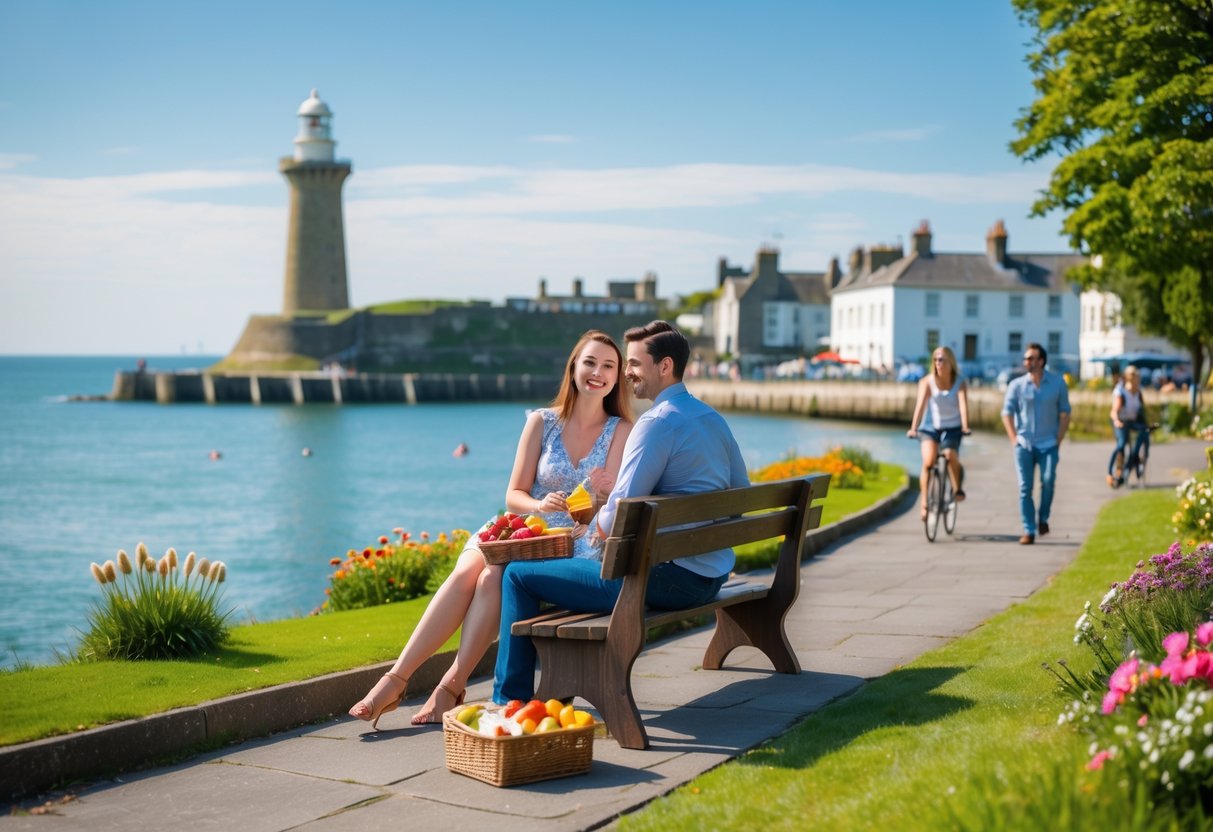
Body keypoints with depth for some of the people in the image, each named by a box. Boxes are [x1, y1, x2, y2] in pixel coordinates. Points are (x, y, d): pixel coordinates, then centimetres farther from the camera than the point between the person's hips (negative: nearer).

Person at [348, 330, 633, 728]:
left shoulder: (621, 431, 4)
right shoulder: (542, 422, 8)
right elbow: (514, 495, 4)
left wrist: (601, 492, -25)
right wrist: (539, 505, -18)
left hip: (574, 547, -2)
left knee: (494, 578, -31)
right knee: (464, 573, -29)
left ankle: (451, 688, -28)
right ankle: (395, 679, -32)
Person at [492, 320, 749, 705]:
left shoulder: (658, 422, -16)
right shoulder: (715, 420, 11)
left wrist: (600, 524, 3)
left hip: (669, 578, -10)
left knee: (519, 574, 0)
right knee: (576, 560, 33)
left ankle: (511, 699, 5)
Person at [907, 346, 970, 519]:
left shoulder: (960, 383, -5)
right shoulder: (927, 382, -7)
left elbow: (963, 404, -20)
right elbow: (920, 405, -18)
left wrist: (965, 427, -36)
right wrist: (913, 428, -31)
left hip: (952, 428, 0)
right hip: (930, 427, 0)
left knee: (950, 454, -27)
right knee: (928, 461, -21)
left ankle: (957, 488, -1)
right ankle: (925, 502, -9)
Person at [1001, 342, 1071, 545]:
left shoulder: (1058, 383, 2)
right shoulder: (1017, 385, 1)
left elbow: (1064, 412, 6)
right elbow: (1007, 412, 1)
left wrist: (1059, 440, 0)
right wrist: (1014, 439, -7)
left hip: (1048, 444, -1)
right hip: (1024, 444, 1)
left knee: (1048, 481, -17)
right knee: (1025, 488, -2)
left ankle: (1043, 517, 8)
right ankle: (1029, 531, 4)